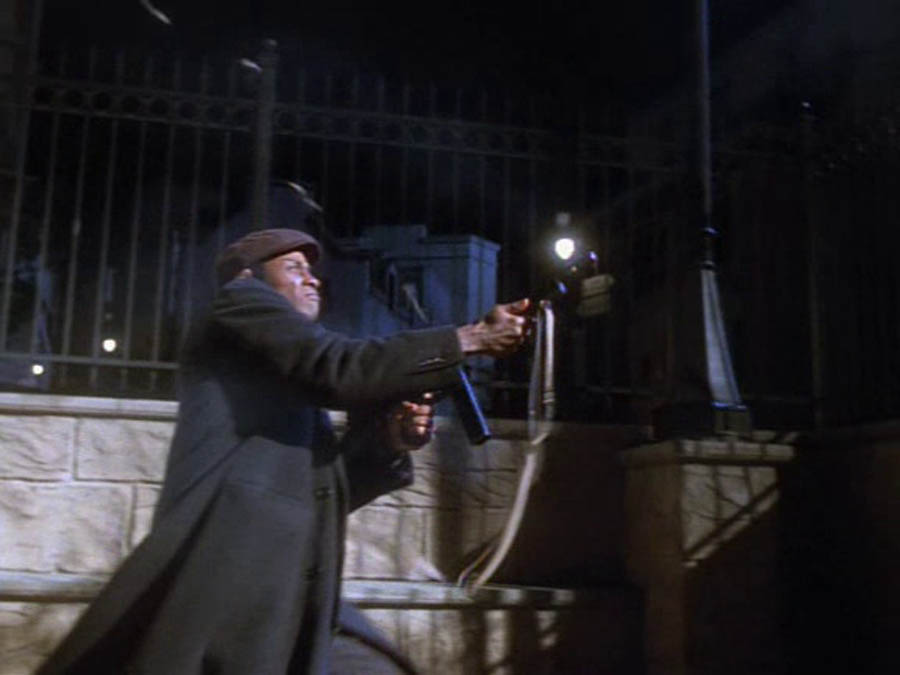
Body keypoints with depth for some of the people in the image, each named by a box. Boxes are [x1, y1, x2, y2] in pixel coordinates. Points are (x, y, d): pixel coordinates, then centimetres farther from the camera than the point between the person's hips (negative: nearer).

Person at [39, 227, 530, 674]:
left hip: (290, 590, 9)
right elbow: (341, 371, -10)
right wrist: (469, 339, -5)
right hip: (229, 569, -9)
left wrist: (388, 441, 7)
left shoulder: (291, 384, 29)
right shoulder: (239, 303, 6)